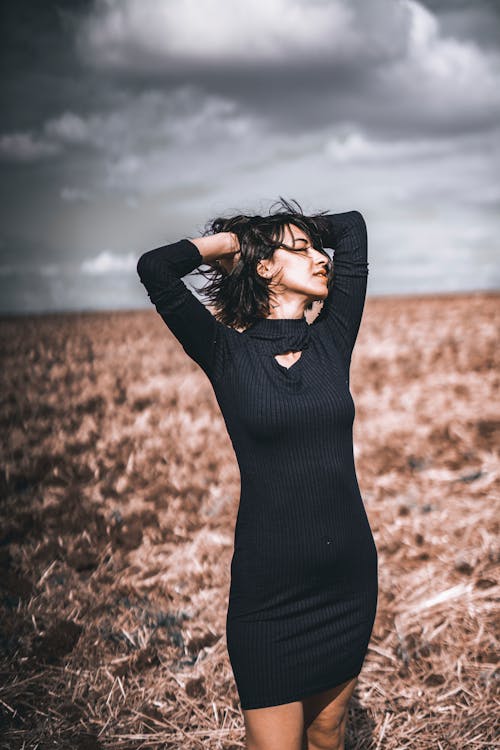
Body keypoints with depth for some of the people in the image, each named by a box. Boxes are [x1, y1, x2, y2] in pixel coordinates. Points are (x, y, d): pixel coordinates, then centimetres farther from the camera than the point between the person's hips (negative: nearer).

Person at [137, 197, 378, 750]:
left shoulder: (331, 341, 4)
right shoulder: (228, 354, -5)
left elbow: (352, 226, 6)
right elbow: (154, 268, -17)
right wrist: (225, 240, -1)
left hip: (350, 575, 4)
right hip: (269, 588, -4)